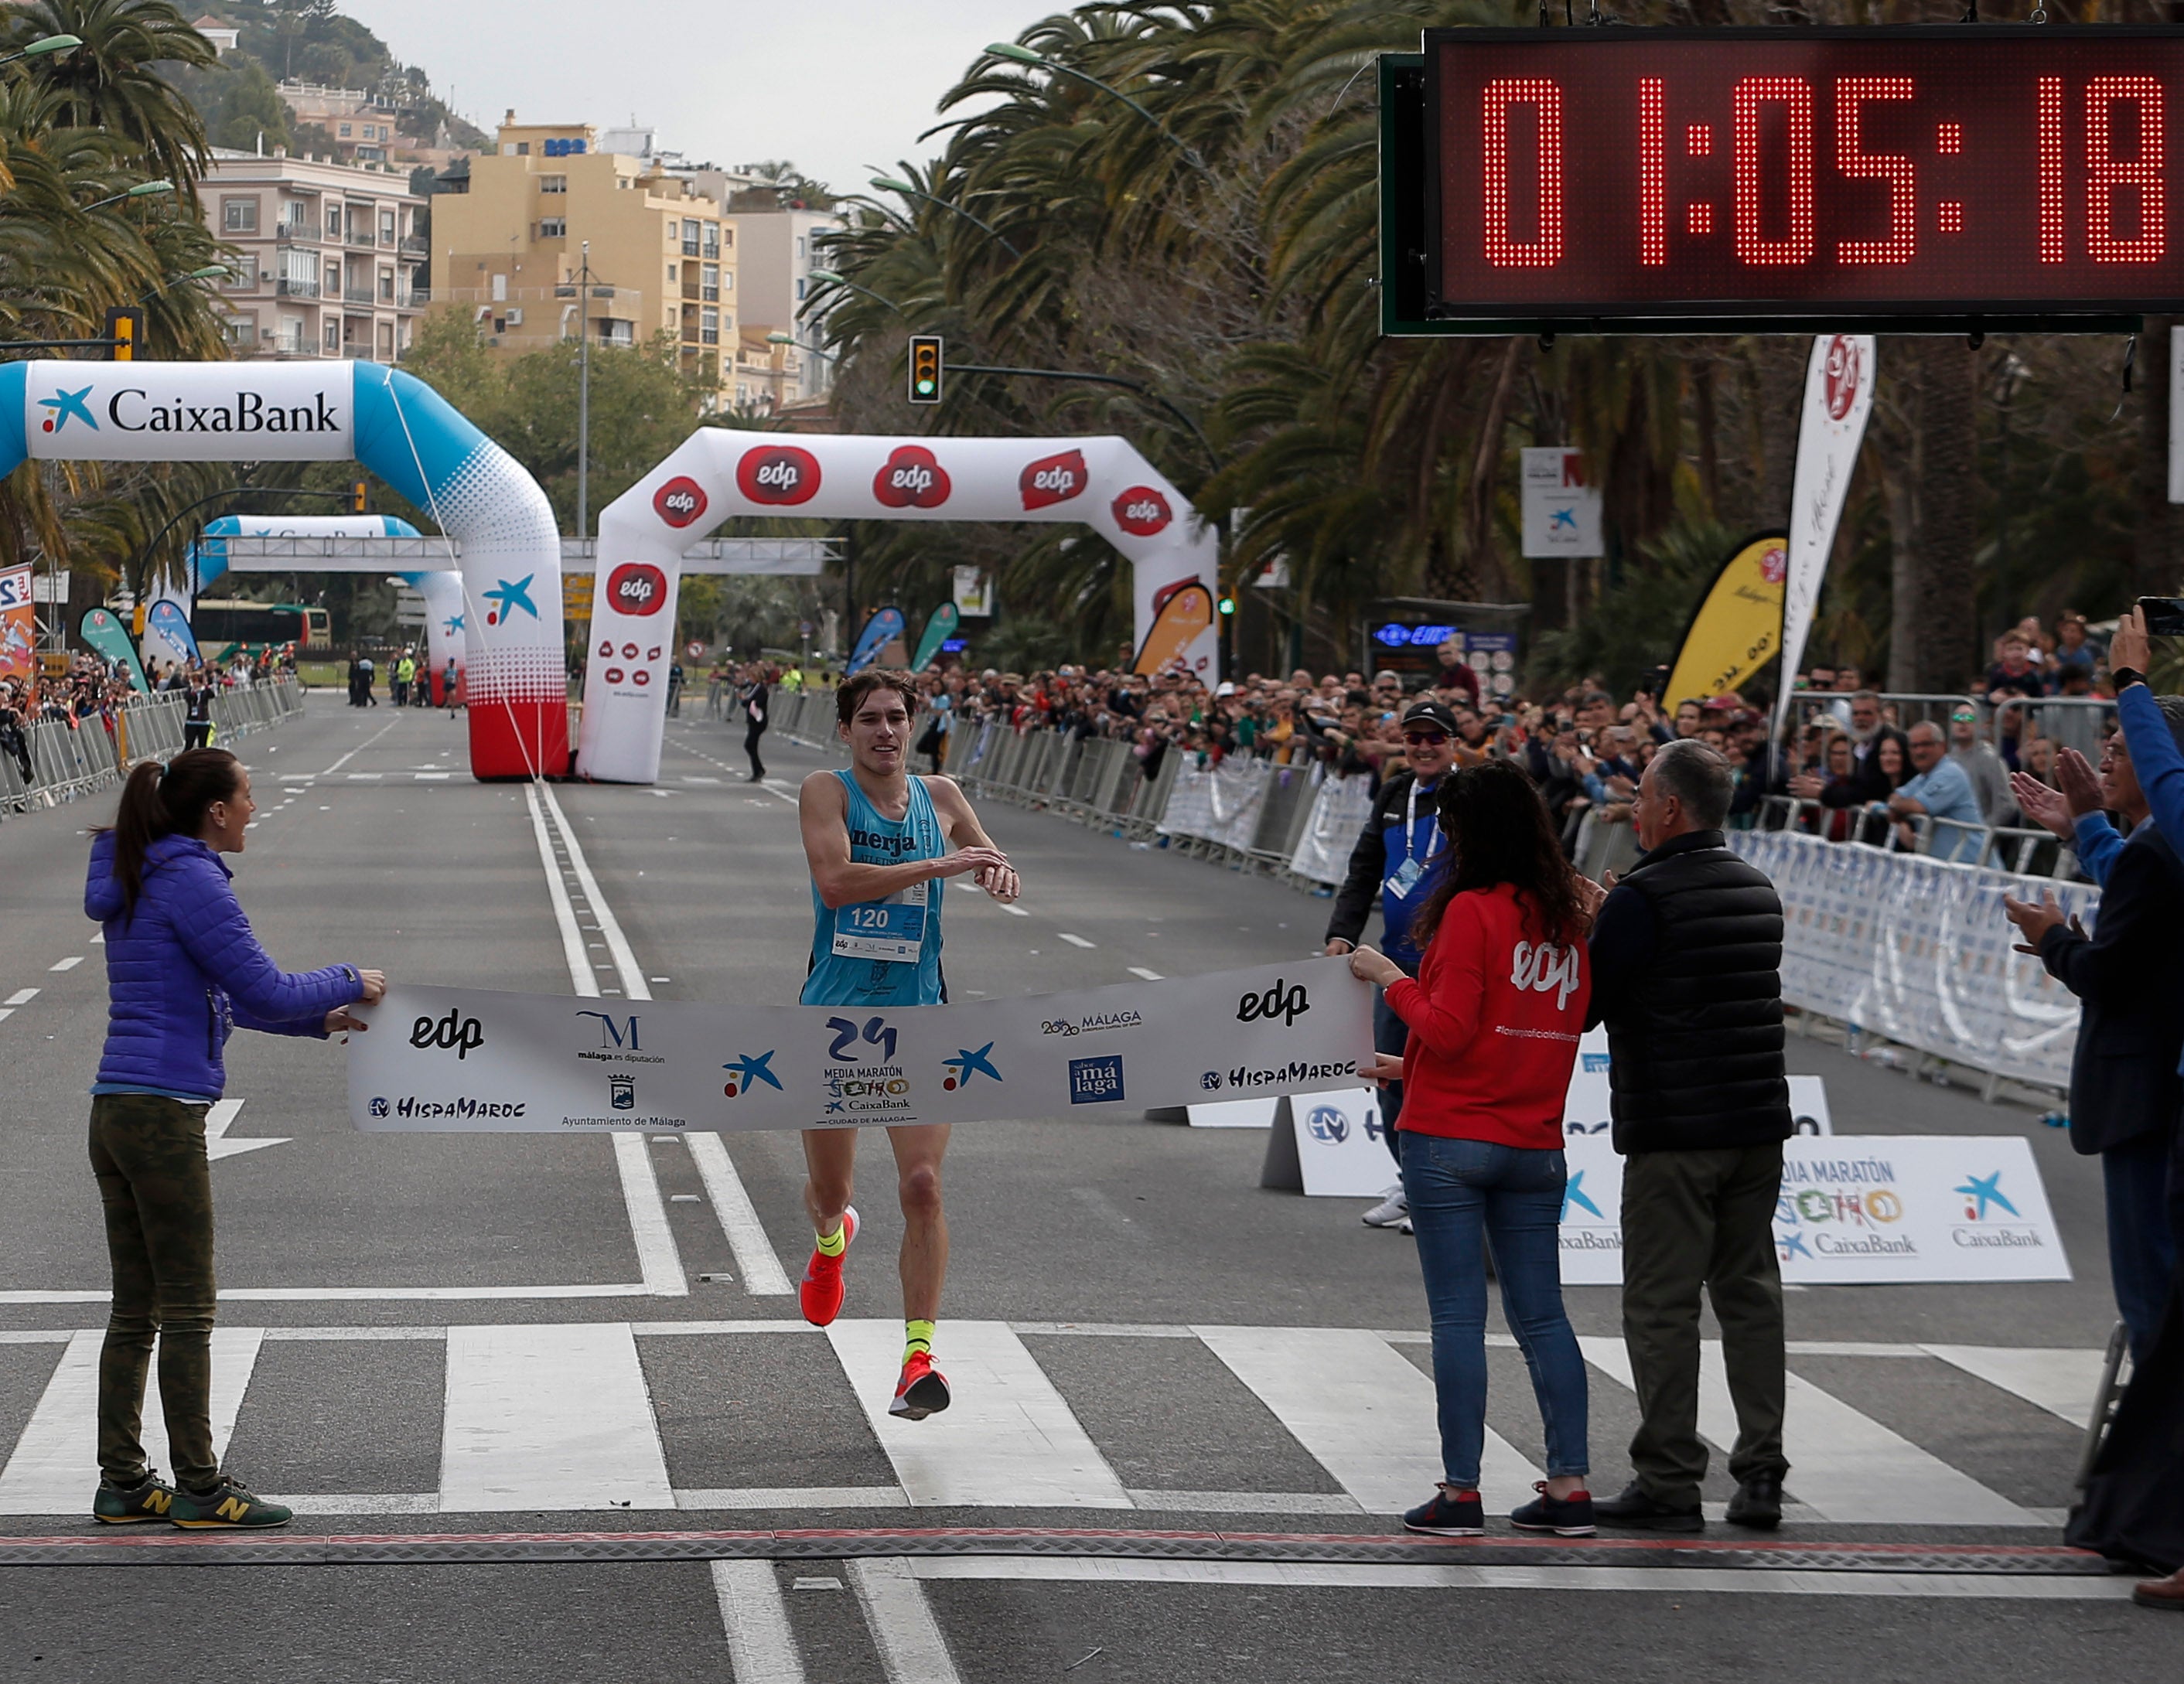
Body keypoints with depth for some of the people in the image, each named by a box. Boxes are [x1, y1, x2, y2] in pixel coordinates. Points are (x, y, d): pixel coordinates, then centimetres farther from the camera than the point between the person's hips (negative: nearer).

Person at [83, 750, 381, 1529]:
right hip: (165, 1113, -9)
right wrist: (346, 983, 3)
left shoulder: (133, 885, 17)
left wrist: (318, 1019, 20)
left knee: (134, 1308, 12)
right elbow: (266, 991, -14)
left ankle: (122, 1482, 14)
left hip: (114, 1113, 9)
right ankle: (199, 1486, 3)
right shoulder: (192, 882, -12)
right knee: (187, 1309, -2)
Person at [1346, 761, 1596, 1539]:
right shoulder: (1567, 920, 9)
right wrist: (1413, 1068, 23)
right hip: (1535, 1144, 6)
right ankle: (1569, 1484, 7)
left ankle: (1460, 1490, -1)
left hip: (1450, 1139, -6)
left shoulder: (1472, 911, -13)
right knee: (1541, 1314, 10)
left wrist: (1392, 979, -2)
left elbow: (1449, 1030, -17)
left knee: (1458, 1314, -2)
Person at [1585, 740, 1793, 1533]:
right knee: (1751, 1290, 11)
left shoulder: (1641, 899, -14)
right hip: (1759, 1122, 7)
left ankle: (1669, 1481, 0)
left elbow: (1584, 1008, -11)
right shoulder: (1757, 890, 10)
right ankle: (1761, 1473, 12)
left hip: (1672, 1131, -7)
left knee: (1662, 1302, -1)